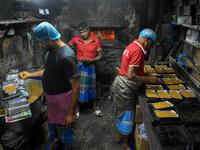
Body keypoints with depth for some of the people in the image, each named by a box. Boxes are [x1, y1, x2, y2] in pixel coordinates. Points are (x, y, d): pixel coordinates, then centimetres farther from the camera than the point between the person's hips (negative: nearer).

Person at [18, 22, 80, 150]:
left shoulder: (67, 57, -30)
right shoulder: (51, 51, 0)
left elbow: (76, 87, -27)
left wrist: (71, 113, -24)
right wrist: (30, 74, 8)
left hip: (63, 99, -9)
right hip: (51, 98, 9)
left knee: (65, 126, 12)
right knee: (53, 122, 27)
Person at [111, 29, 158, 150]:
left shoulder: (132, 46, 8)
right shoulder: (138, 50, -22)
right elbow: (131, 76, -27)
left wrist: (145, 74, 11)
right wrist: (148, 79, -17)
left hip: (121, 84, 10)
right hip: (125, 88, -10)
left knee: (123, 114, 24)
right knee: (126, 116, 7)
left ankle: (120, 136, 44)